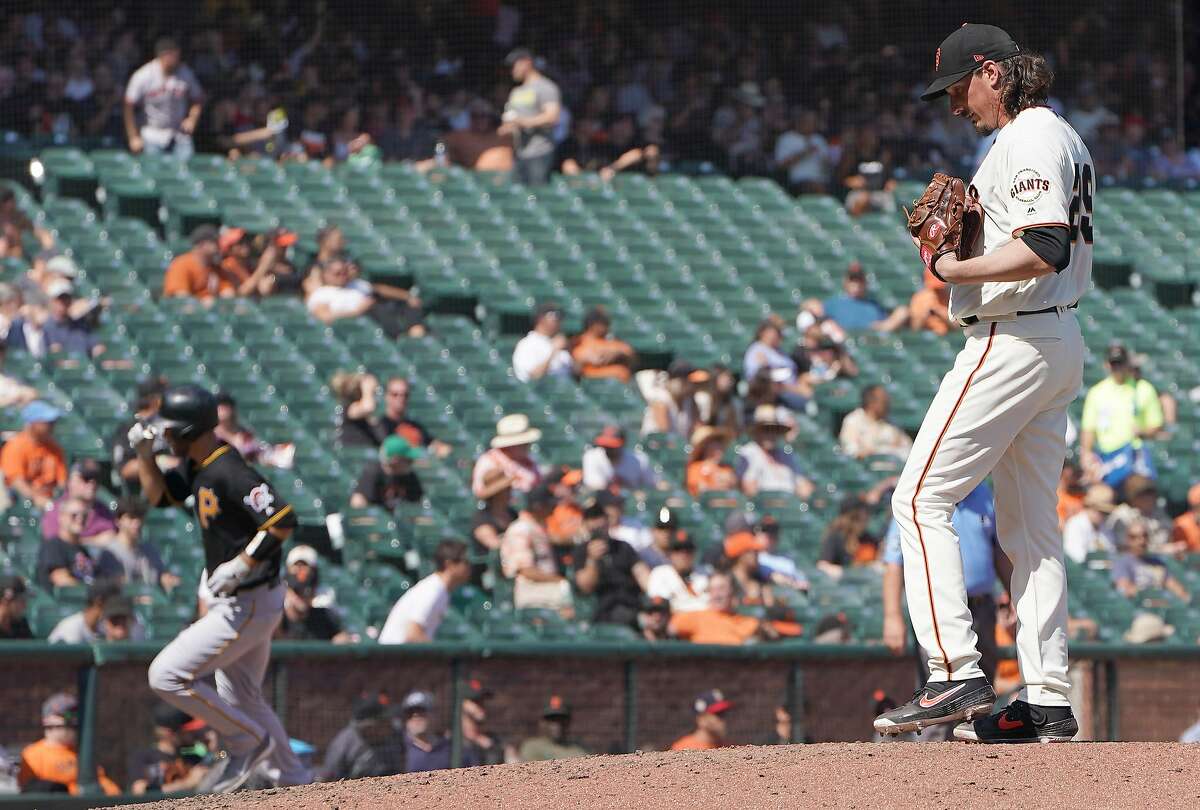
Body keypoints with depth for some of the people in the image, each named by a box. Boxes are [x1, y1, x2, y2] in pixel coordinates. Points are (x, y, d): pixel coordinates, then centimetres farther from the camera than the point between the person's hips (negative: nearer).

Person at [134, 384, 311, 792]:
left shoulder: (229, 473, -24)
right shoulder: (197, 467, 6)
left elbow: (283, 520, -31)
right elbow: (158, 494, 20)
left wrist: (241, 565, -30)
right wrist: (144, 453, 5)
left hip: (248, 605, -11)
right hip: (232, 601, 11)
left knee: (166, 675, -10)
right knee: (242, 697, 21)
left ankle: (248, 741, 2)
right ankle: (294, 779, 29)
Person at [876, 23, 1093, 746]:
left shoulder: (1029, 139, -15)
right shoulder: (1064, 138, 19)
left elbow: (1043, 251, -27)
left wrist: (953, 270, -17)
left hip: (1012, 345, -11)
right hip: (1060, 342, 11)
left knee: (922, 498, -9)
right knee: (1031, 524, 11)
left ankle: (957, 675, -16)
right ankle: (1049, 701, 10)